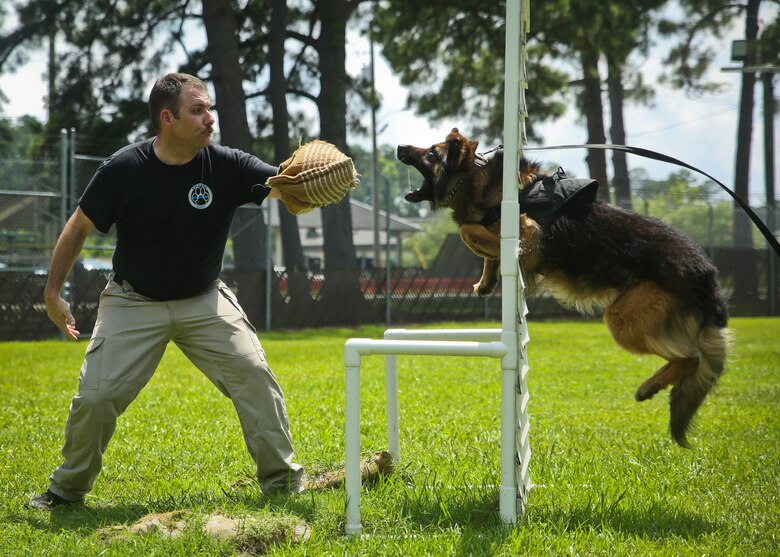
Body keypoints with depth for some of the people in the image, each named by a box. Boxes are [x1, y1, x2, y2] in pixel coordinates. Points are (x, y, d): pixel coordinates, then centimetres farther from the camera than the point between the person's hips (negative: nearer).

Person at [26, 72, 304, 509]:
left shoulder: (226, 166, -12)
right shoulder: (123, 170, -15)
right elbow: (79, 229, -4)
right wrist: (53, 291, -4)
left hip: (205, 301, 1)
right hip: (134, 304, -1)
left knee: (254, 376, -13)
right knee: (96, 396, -7)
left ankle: (283, 481, 0)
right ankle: (68, 488, 16)